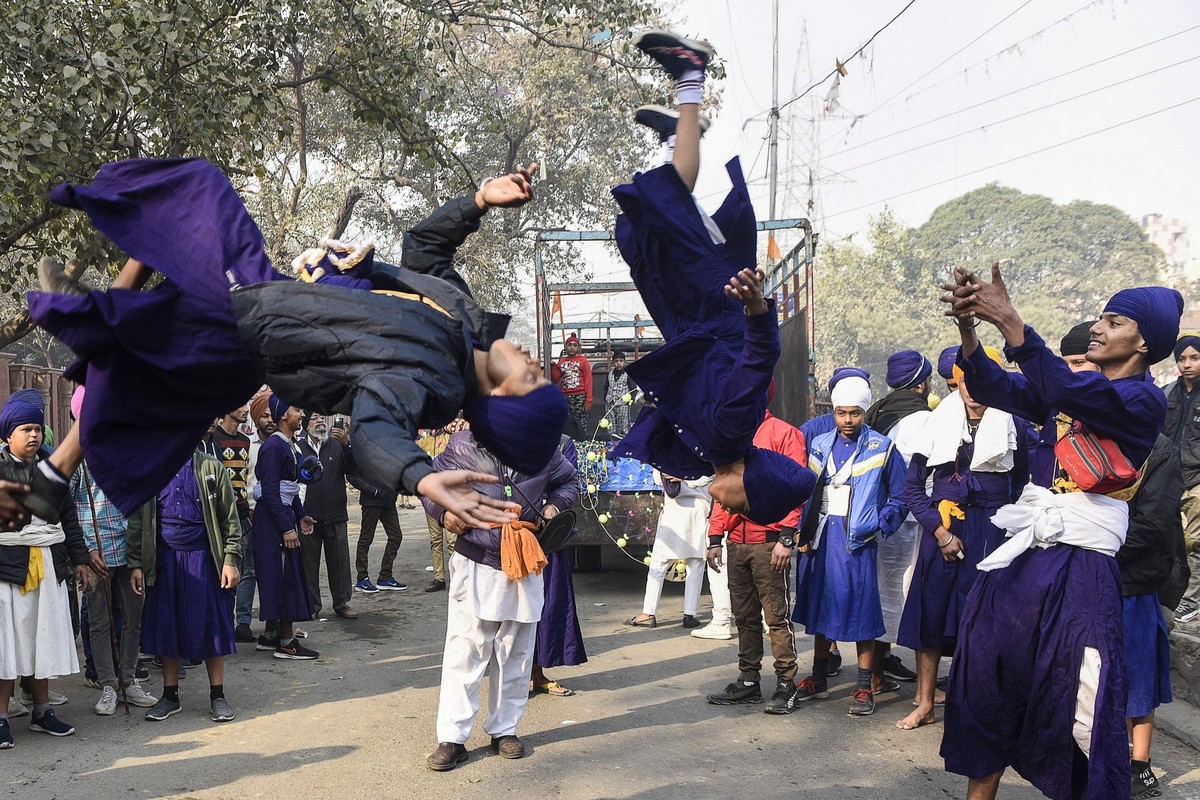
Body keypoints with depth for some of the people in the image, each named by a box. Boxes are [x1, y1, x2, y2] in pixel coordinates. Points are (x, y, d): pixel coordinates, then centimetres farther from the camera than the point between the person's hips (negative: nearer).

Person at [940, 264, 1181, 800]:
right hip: (1022, 555, 6)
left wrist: (1009, 322, -29)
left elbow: (1070, 392, -23)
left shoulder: (1144, 401, -5)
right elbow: (996, 389, -3)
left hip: (1079, 568, -6)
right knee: (985, 682, 8)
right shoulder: (1064, 388, 12)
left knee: (1074, 702, -2)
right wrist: (969, 328, -21)